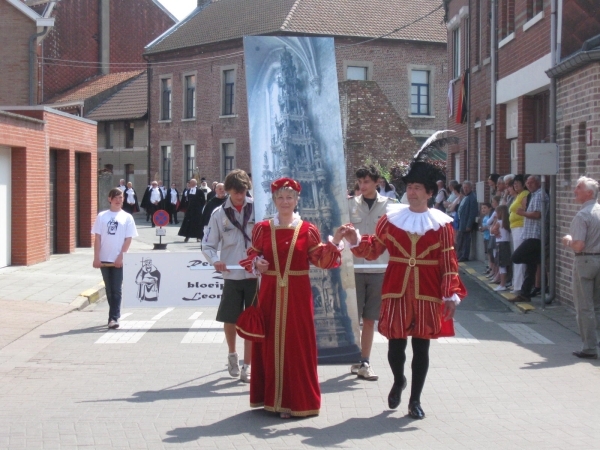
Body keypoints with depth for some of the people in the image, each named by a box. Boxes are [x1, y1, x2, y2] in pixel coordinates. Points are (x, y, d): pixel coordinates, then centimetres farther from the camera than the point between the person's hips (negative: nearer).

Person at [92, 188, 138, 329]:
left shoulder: (127, 217, 1)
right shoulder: (102, 216, 5)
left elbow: (128, 239, -2)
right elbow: (97, 238, 3)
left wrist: (121, 256, -11)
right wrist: (96, 257, -3)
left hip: (119, 260, -2)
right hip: (104, 259, 2)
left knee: (116, 290, -5)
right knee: (109, 289, 10)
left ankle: (114, 318, -5)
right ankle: (114, 315, 23)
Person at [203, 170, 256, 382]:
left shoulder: (257, 209, 0)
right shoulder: (219, 214, 4)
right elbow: (207, 245, 6)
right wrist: (215, 261, -14)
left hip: (256, 273, -1)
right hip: (232, 275, 1)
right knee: (230, 319, 8)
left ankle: (247, 366, 10)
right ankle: (232, 354, 36)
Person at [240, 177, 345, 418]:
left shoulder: (308, 230, 0)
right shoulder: (262, 229, 4)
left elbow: (322, 261, -1)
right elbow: (252, 257, 13)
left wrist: (334, 243, -15)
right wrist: (256, 265, -8)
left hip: (297, 294, -1)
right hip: (270, 293, 2)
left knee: (297, 344, 1)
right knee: (270, 342, 6)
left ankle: (297, 399, 11)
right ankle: (271, 397, 19)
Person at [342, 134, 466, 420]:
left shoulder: (441, 224, 0)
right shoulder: (391, 218, 4)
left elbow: (448, 263, -2)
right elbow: (374, 249, 7)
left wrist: (451, 295, -9)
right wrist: (355, 241, -12)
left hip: (427, 294, -1)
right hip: (396, 291, 1)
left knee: (421, 346, 5)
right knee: (395, 344, 6)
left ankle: (415, 400, 17)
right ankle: (398, 381, 36)